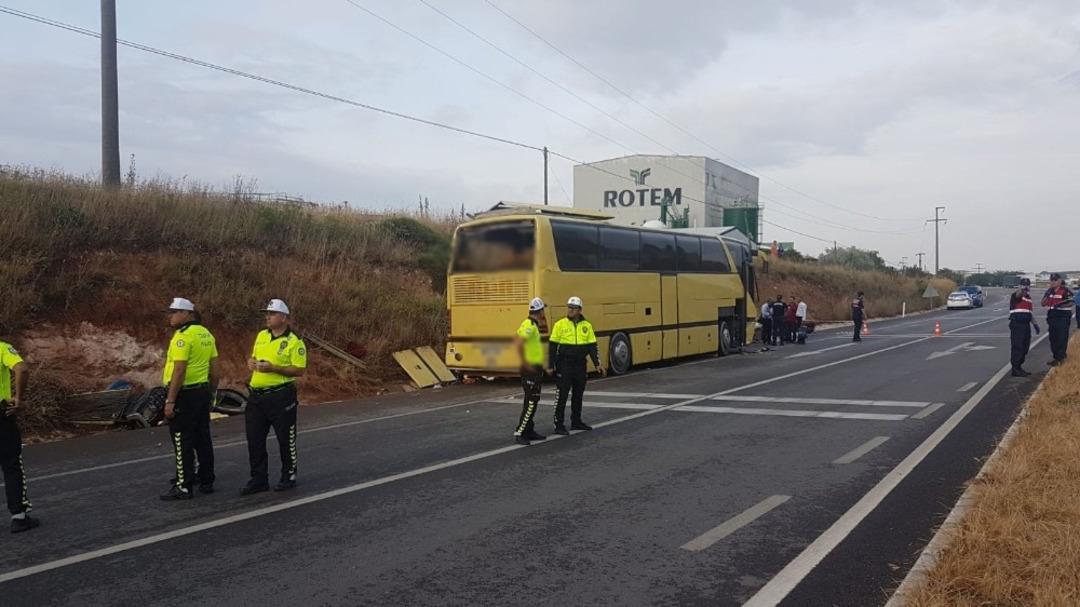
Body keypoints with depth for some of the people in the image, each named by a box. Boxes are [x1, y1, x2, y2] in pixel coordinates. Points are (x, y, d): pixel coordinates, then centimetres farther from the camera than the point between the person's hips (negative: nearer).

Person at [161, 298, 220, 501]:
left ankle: (184, 486, 1)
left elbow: (179, 370, -21)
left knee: (183, 442, -3)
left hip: (184, 394, -9)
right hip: (202, 392, 9)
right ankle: (206, 481, 21)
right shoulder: (205, 334, 12)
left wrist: (170, 400, -20)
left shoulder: (183, 335, -15)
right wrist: (211, 393, 22)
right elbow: (215, 370, 14)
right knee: (202, 439, 14)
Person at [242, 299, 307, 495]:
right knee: (255, 440, 9)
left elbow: (299, 370, -14)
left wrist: (273, 368, -22)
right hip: (256, 396, 6)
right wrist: (252, 362, -1)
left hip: (281, 397, -6)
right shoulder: (261, 336, 11)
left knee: (285, 439, 5)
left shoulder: (294, 342, -10)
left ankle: (289, 477, 20)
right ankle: (258, 480, 19)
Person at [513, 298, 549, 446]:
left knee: (533, 401, 15)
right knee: (531, 402, -9)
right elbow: (518, 343, -29)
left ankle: (529, 431, 22)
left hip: (536, 368, 10)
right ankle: (519, 433, -7)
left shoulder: (532, 325, 12)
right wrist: (525, 363, -24)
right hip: (530, 369, -10)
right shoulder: (529, 325, -18)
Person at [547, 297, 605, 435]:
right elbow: (552, 346, -4)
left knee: (578, 394, 14)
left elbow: (592, 346, 6)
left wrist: (597, 364, -2)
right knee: (562, 395, -5)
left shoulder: (587, 326, 5)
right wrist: (550, 366, -9)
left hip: (580, 365, 4)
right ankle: (559, 425, 0)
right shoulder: (560, 324, -5)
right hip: (564, 365, -4)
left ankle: (576, 421, 27)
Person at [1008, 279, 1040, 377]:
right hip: (1016, 324, -8)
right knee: (1017, 347, -8)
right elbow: (1018, 293, -35)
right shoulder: (1015, 295, -9)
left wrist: (1035, 323, 21)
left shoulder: (1029, 297, 18)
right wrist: (1022, 289, -58)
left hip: (1026, 324, 8)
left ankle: (1019, 367, 22)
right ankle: (1015, 370, -4)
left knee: (1025, 347, 12)